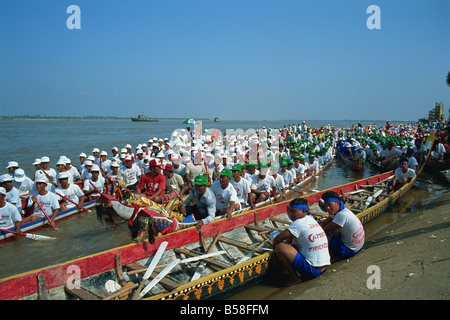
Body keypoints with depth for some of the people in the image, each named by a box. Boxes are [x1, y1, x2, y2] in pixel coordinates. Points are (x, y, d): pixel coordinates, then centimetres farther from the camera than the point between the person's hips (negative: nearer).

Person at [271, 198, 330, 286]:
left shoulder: (299, 223, -14)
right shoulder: (311, 220, 12)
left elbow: (278, 239, -9)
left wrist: (274, 247, 8)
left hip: (311, 270, -9)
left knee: (279, 247, -11)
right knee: (294, 246, 27)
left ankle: (295, 278, -4)